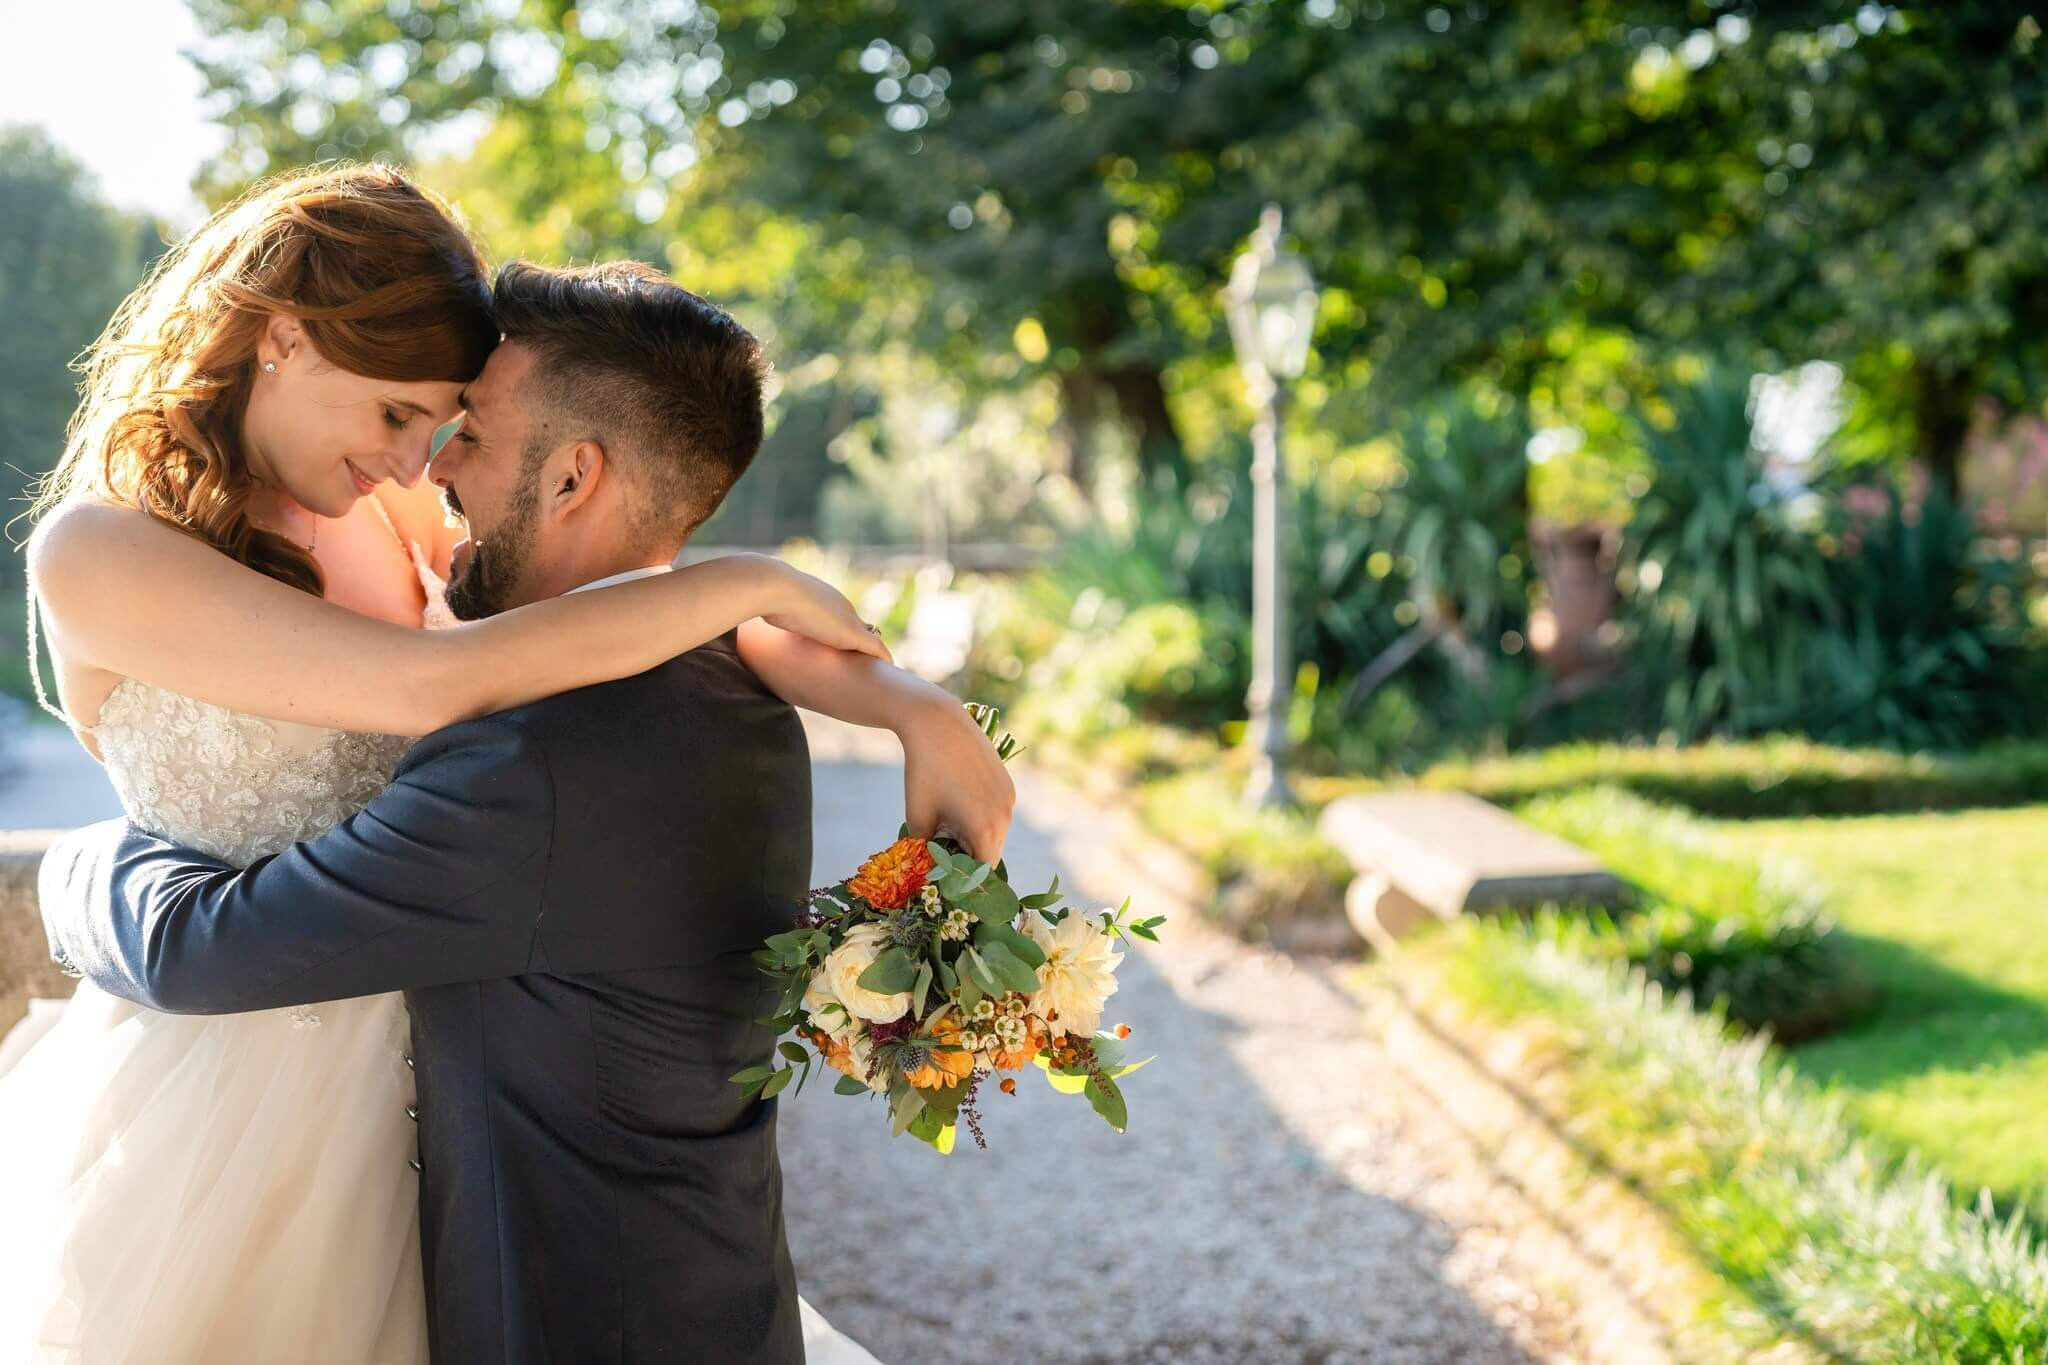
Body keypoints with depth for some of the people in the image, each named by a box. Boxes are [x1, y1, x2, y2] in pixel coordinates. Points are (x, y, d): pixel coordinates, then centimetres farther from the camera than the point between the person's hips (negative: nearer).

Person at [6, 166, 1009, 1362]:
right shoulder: (97, 552, -17)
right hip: (211, 1104, -5)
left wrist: (907, 706, -13)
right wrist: (753, 581, -20)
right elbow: (434, 683, -27)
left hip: (386, 1080, 6)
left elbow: (644, 600, 0)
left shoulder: (391, 519, 1)